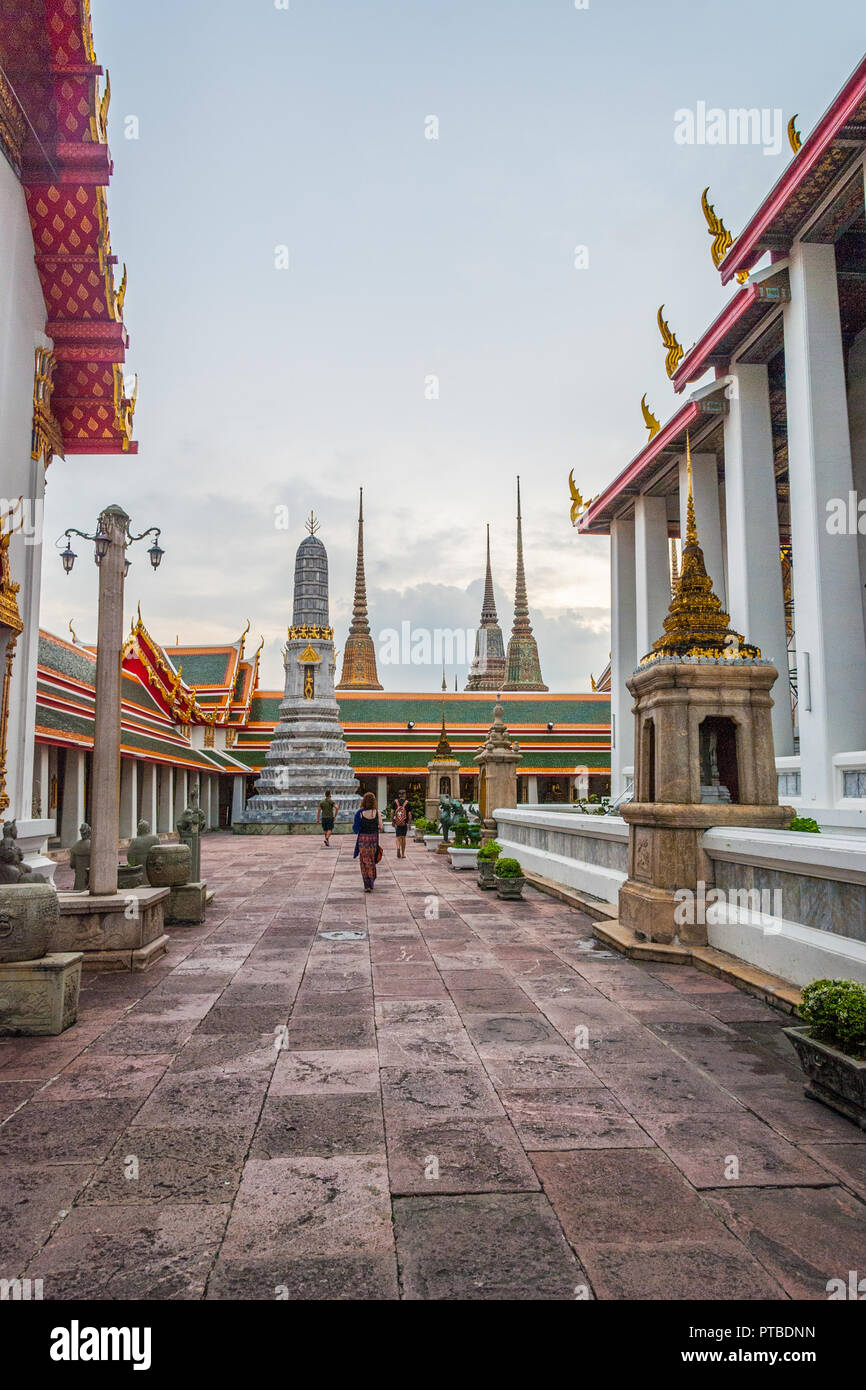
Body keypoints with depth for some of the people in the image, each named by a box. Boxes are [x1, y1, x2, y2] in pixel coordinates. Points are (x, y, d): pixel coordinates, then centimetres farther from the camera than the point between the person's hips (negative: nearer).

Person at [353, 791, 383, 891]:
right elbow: (381, 827, -3)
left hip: (363, 838, -2)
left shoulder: (360, 813, -11)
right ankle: (371, 883, 27)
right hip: (374, 838, 2)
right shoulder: (377, 812, -6)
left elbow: (356, 829, -8)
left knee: (364, 862, 7)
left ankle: (367, 885, 3)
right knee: (372, 861, 18)